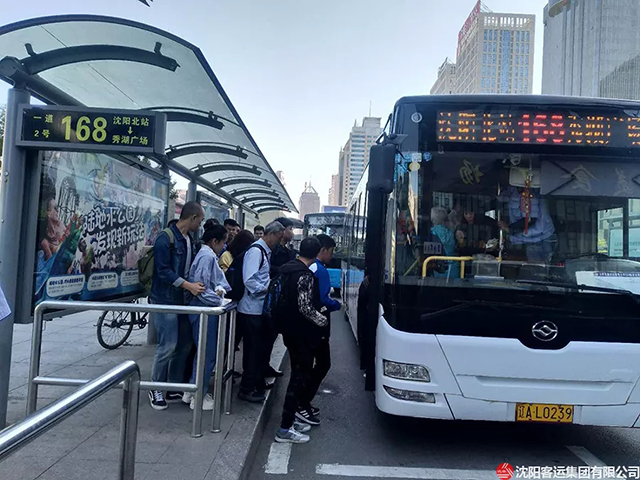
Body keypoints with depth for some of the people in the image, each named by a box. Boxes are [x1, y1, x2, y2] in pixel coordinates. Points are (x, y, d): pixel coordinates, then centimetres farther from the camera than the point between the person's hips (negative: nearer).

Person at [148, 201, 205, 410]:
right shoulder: (166, 238, -14)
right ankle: (156, 389, 15)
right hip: (165, 300, -8)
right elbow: (163, 271, -18)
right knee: (168, 346, -4)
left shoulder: (189, 240, 11)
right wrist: (188, 285, -23)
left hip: (182, 300, 8)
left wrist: (197, 285, 7)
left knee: (184, 345, 11)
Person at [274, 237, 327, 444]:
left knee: (299, 375, 19)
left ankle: (291, 418, 29)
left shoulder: (288, 268, 8)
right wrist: (323, 320, -10)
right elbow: (305, 308, -25)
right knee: (300, 378, -1)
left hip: (290, 330, 10)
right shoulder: (305, 275, -21)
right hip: (301, 334, -9)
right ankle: (285, 429, 5)